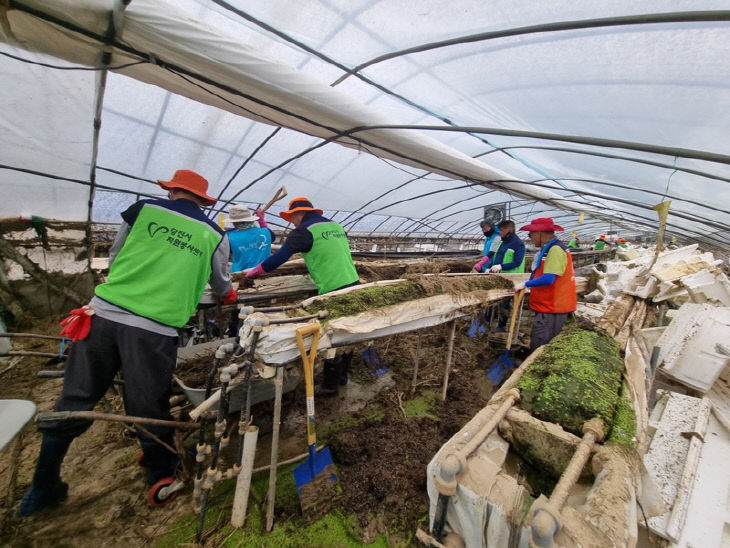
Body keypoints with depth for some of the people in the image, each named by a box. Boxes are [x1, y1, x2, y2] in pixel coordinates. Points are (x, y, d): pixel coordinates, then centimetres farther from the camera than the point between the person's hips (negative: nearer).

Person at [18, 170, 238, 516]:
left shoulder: (142, 210, 9)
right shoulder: (214, 235, 6)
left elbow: (115, 257, 20)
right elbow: (220, 283, 21)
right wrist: (229, 294, 43)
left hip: (104, 314, 2)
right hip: (156, 330, -2)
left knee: (74, 400, 16)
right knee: (149, 407, 11)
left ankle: (43, 487, 32)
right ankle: (161, 477, 30)